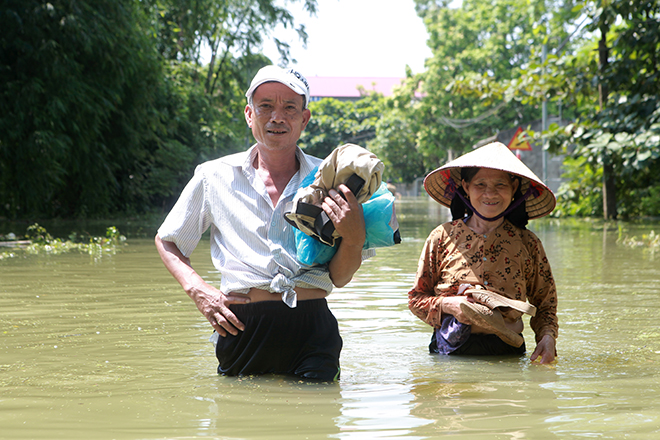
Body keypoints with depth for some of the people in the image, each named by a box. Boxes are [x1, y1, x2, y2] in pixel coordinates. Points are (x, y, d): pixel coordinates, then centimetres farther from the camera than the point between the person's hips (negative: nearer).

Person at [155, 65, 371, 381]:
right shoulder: (215, 177, 6)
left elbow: (340, 278, 5)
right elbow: (166, 240, 19)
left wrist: (354, 237, -15)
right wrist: (198, 290, 2)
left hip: (312, 330, 0)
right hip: (242, 328, 0)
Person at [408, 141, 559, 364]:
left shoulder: (527, 243, 6)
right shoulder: (443, 237, 4)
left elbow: (545, 303, 16)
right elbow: (416, 298, 11)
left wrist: (548, 337, -4)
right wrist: (447, 305, -9)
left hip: (507, 351, 1)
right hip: (449, 351, -1)